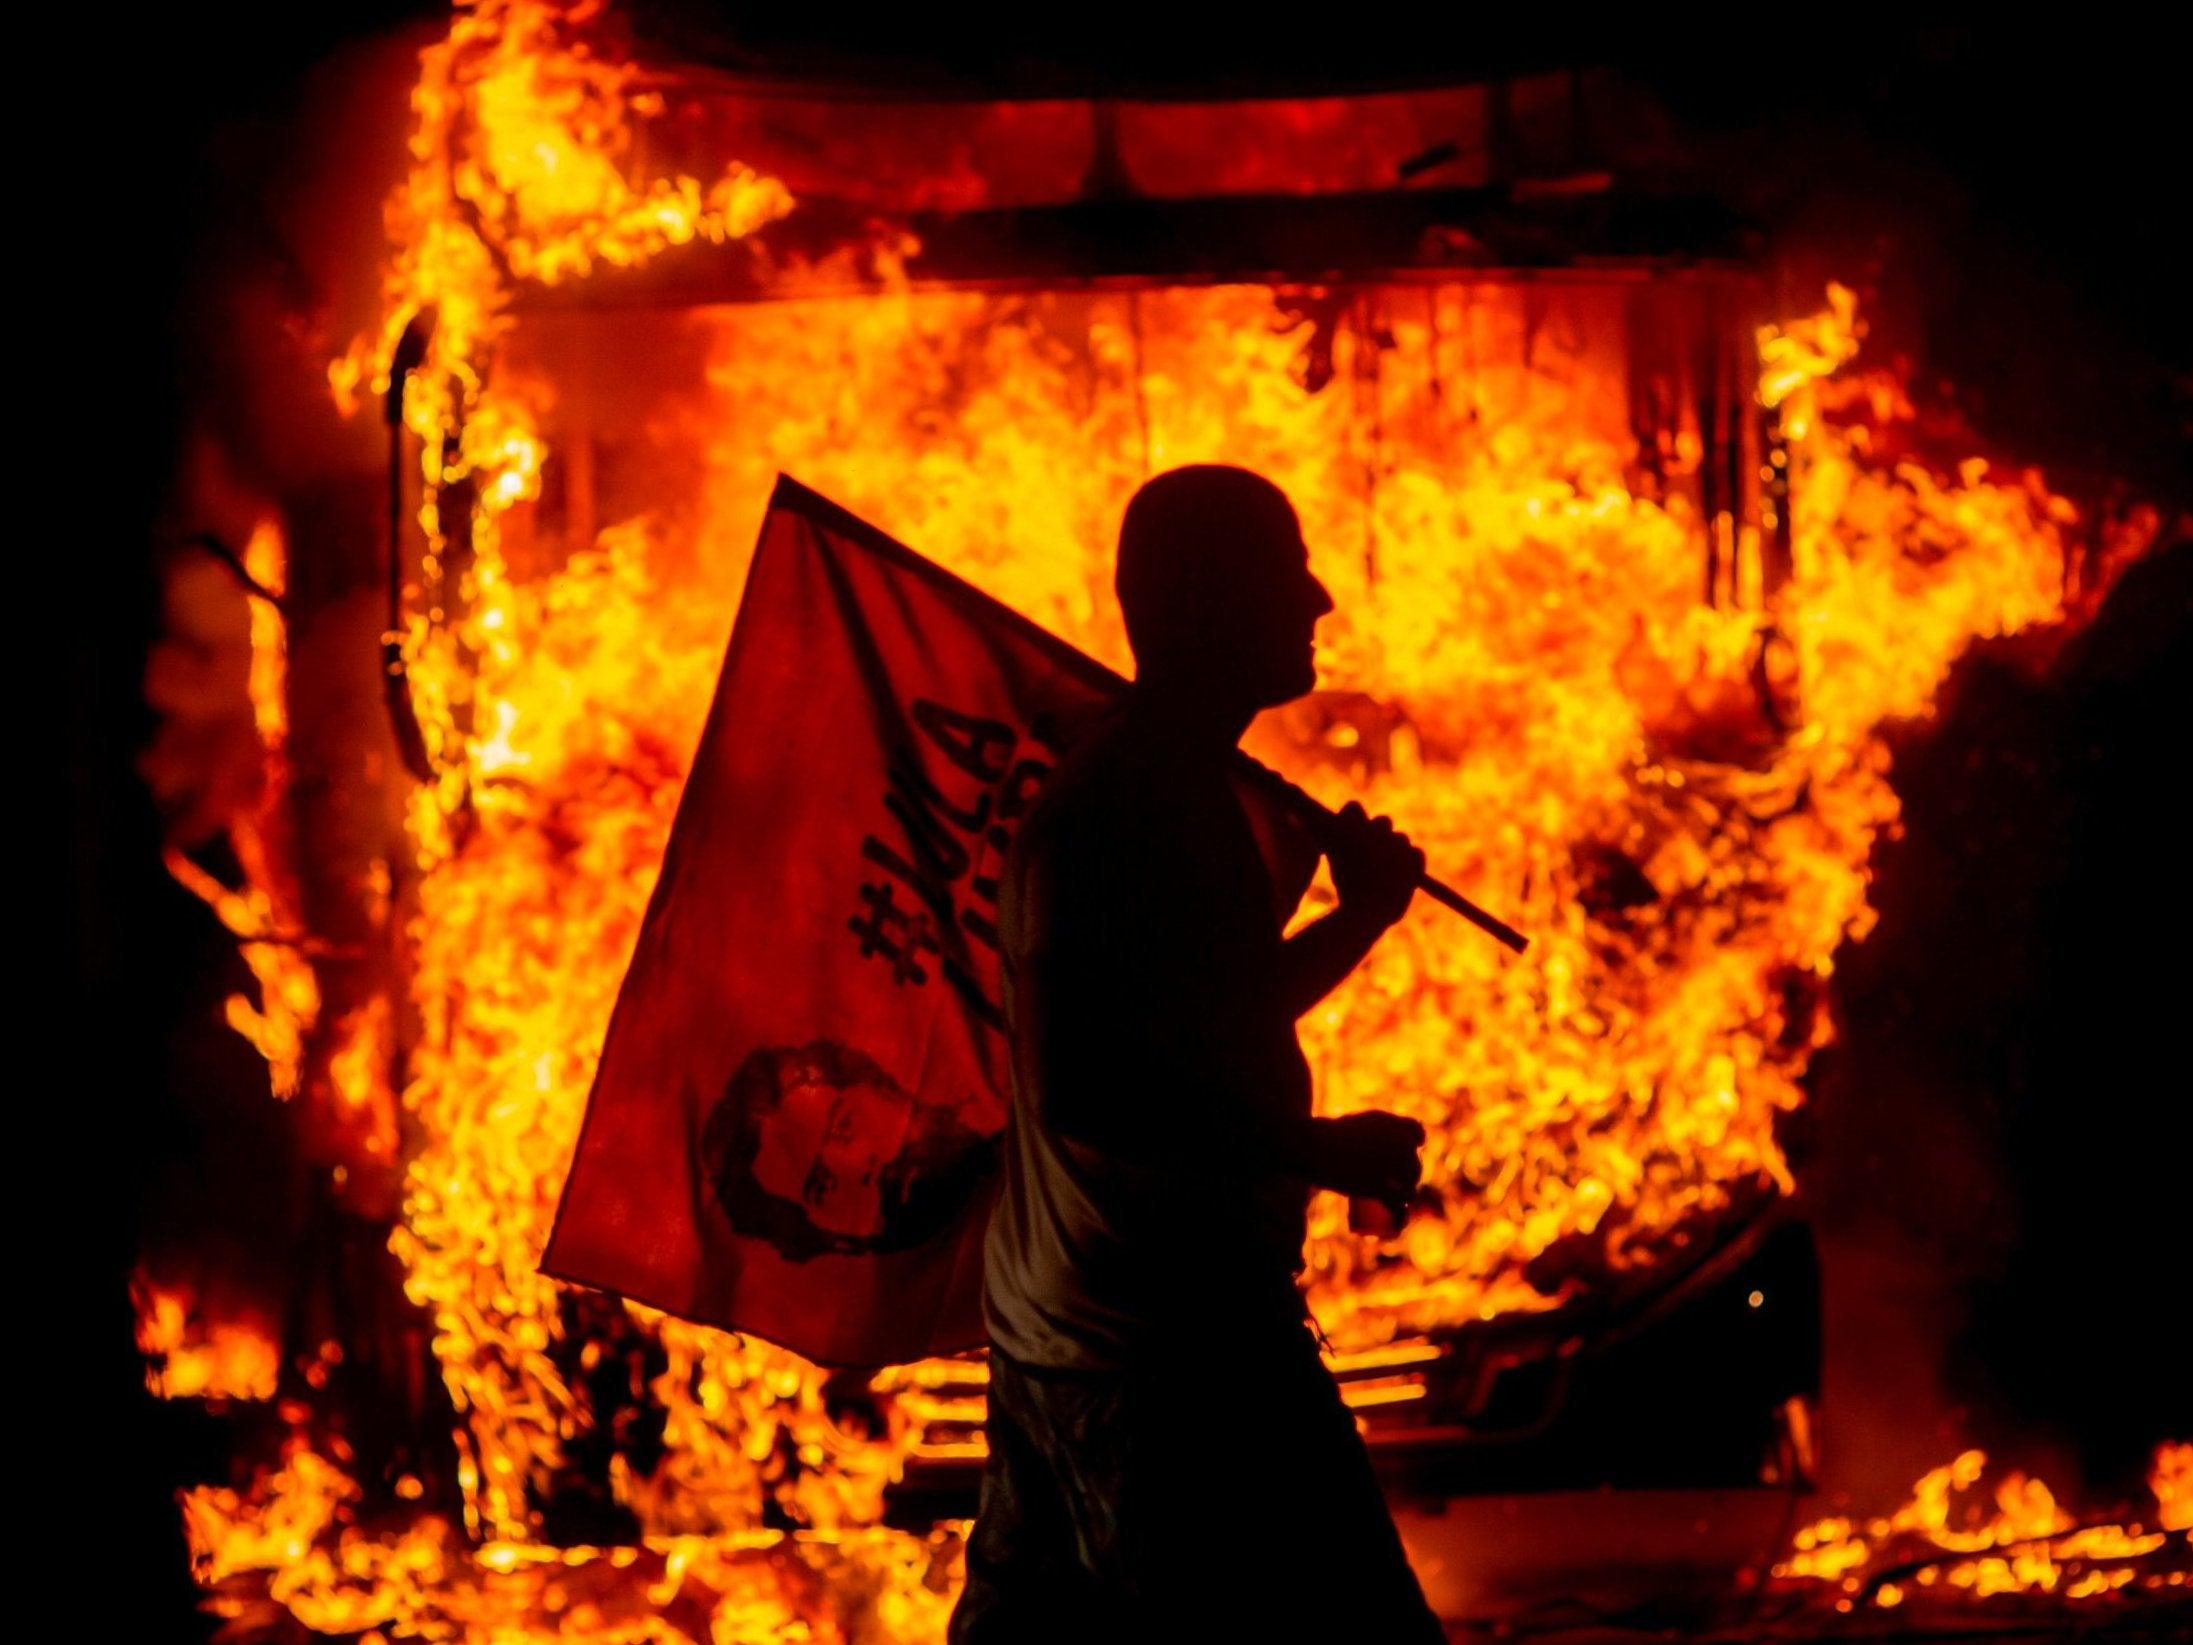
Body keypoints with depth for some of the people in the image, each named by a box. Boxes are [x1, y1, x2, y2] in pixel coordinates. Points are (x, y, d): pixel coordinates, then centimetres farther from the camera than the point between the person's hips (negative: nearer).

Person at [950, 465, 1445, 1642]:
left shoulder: (1181, 792, 16)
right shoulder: (1111, 807, -17)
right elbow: (1072, 1088, -26)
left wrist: (1360, 917, 15)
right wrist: (1319, 1149, -21)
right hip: (1175, 1354, -11)